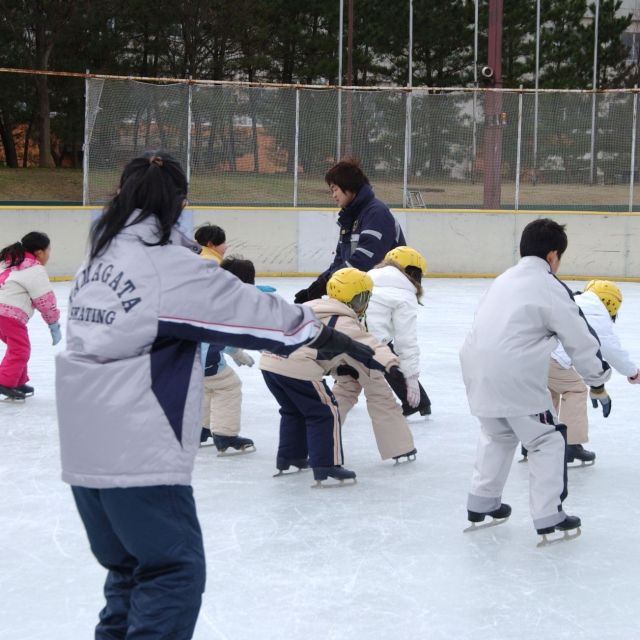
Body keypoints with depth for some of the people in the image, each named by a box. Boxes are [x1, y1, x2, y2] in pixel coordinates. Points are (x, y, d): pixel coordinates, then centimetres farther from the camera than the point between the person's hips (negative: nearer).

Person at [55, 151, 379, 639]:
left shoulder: (100, 259, 9)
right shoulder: (173, 268, -15)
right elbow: (253, 311, -10)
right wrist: (331, 337, 3)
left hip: (84, 448, 8)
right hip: (137, 453, -8)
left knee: (130, 566, 20)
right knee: (174, 571, 1)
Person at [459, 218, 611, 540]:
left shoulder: (505, 279, 18)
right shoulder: (549, 287, -4)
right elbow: (579, 339, -1)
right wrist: (597, 379, 11)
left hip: (478, 369, 8)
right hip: (515, 378, -8)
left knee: (498, 434, 28)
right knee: (547, 440, 6)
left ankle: (481, 502, 31)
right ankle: (548, 517, 6)